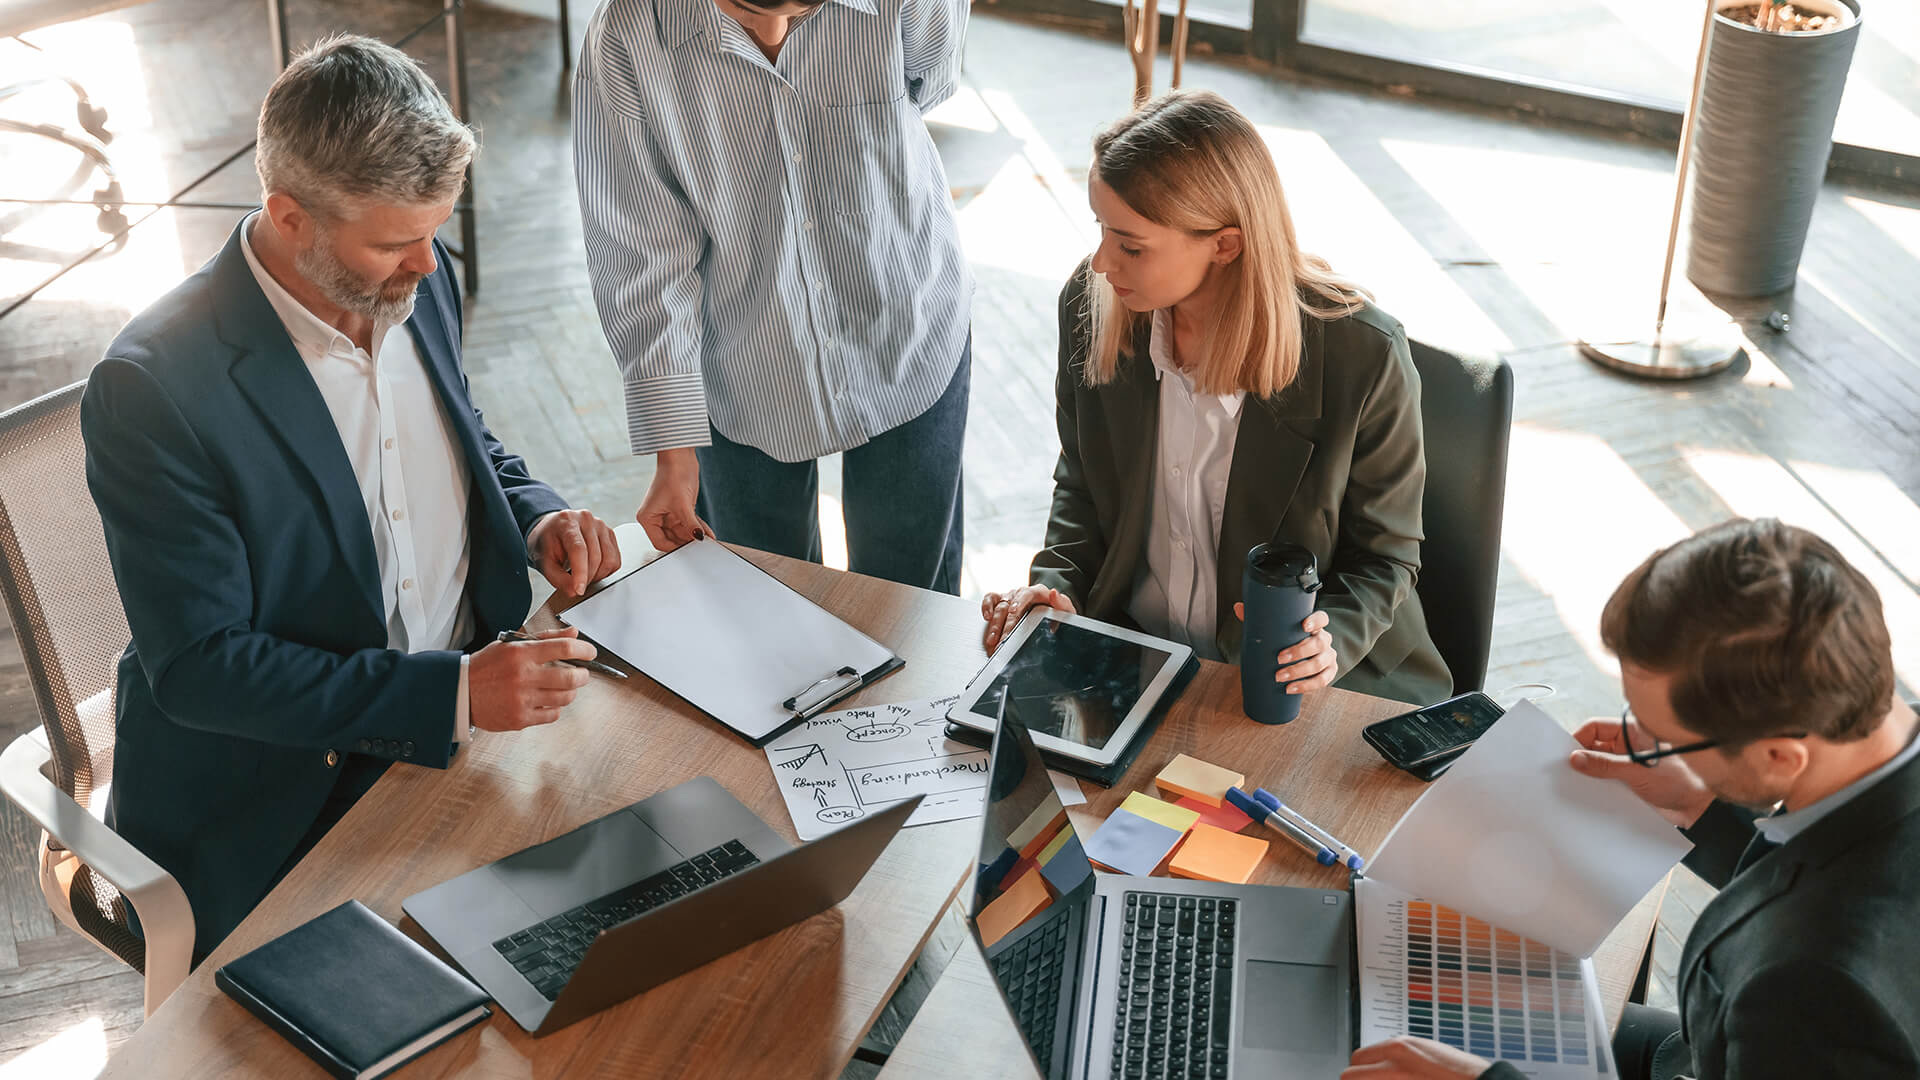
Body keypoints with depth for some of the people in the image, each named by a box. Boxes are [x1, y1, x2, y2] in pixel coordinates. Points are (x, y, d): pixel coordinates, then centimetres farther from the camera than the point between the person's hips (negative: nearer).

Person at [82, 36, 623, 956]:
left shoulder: (416, 279, 0)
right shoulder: (151, 388, -21)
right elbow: (196, 669, -19)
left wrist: (537, 520, -4)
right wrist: (451, 691, -26)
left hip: (467, 724, 6)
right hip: (276, 804, -6)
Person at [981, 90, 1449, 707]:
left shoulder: (1363, 355, -19)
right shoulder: (1092, 306, -7)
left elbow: (1382, 554, -5)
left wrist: (1330, 639, -24)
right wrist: (1058, 585, -7)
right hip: (1127, 652, 3)